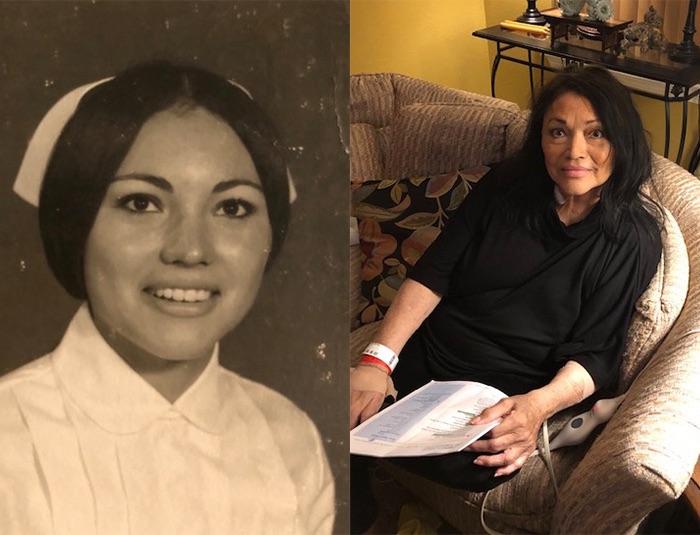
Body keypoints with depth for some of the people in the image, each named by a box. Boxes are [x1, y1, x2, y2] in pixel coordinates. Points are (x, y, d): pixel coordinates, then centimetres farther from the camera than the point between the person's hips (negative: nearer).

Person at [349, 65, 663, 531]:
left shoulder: (634, 239, -3)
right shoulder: (505, 187, 7)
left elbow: (594, 354, -7)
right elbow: (433, 274, 0)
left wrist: (539, 404, -29)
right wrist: (377, 361, -15)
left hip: (506, 390, -2)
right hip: (426, 350, 3)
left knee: (470, 462, -36)